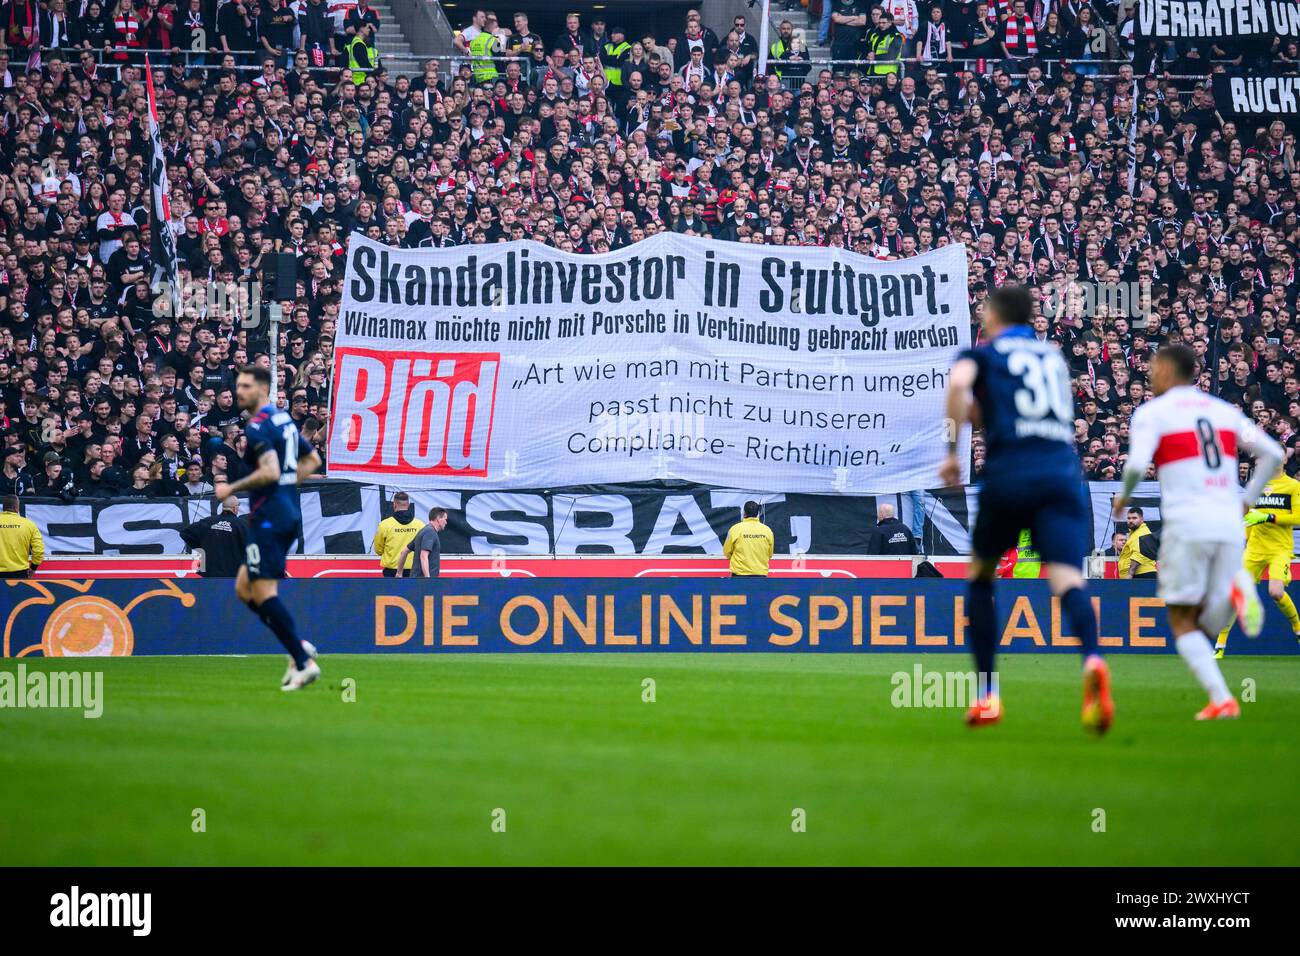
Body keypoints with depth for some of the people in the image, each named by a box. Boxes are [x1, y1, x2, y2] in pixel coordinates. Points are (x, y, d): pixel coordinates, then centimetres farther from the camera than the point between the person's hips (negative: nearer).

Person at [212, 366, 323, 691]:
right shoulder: (284, 419, 16)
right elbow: (312, 460, 27)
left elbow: (270, 472, -26)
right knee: (244, 588, 13)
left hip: (269, 517, -10)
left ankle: (304, 663, -12)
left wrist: (232, 488, -15)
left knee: (263, 592, -10)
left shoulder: (257, 427, -13)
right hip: (289, 515, 10)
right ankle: (299, 648, 7)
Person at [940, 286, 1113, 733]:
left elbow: (959, 383, -11)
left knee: (980, 575, 19)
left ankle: (987, 695, 15)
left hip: (1009, 473, -2)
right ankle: (1092, 659, -45)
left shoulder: (982, 354, 13)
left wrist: (953, 451, -4)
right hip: (1064, 473, 2)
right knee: (1068, 579, -13)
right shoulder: (1054, 357, 27)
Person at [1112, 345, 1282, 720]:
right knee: (1209, 624, 10)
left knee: (1182, 621, 6)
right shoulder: (1225, 411, 18)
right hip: (1229, 524, 4)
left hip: (1186, 524, -4)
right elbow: (1272, 453, 12)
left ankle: (1221, 699, -12)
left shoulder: (1152, 413, 2)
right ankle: (1235, 592, -24)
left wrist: (1124, 496, 7)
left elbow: (1137, 465, -12)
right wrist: (1247, 499, 18)